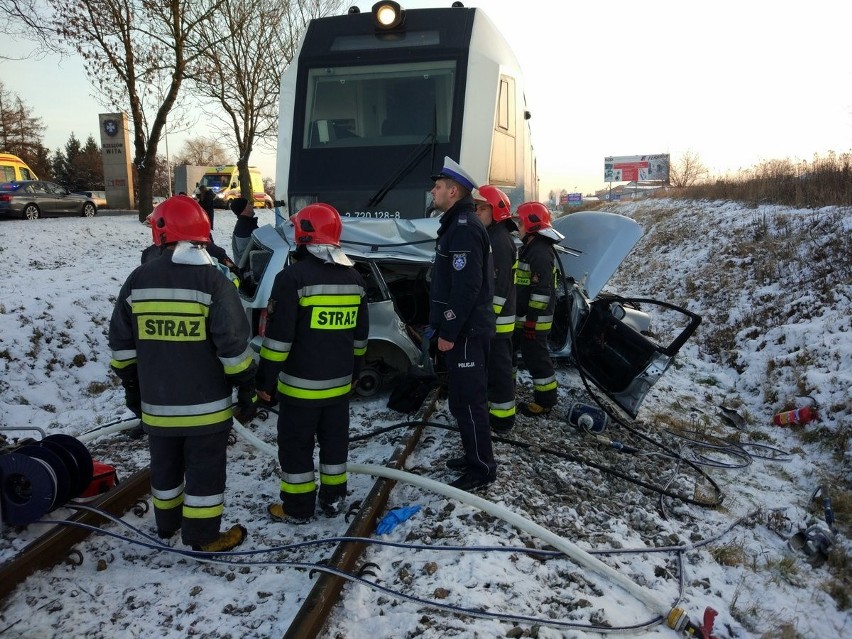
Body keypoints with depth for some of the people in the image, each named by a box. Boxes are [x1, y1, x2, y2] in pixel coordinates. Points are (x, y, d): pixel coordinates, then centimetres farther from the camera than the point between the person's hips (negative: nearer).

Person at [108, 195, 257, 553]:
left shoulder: (138, 280, 0)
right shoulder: (212, 281, -14)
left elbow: (121, 343, 6)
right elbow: (233, 345, -15)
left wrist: (132, 387, 18)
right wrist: (246, 390, -4)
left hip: (156, 403, 5)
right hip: (205, 403, -4)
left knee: (165, 466, 22)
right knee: (205, 470, 8)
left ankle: (167, 523, 39)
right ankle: (203, 536, 18)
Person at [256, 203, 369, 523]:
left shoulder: (293, 276, -16)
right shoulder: (354, 278, 5)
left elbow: (279, 336, -17)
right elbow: (360, 334, 13)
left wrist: (266, 378, -8)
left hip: (300, 383, -6)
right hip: (339, 382, 6)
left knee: (295, 445, 8)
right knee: (334, 440, 17)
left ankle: (298, 507, 18)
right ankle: (333, 499, 29)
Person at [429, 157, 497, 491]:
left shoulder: (464, 228, -17)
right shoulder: (458, 224, 17)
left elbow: (466, 287, -24)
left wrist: (448, 331, -21)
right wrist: (439, 324, 22)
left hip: (466, 332, -11)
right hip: (463, 329, 11)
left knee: (467, 400, -4)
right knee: (464, 397, 18)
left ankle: (482, 467, 7)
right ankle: (475, 456, 30)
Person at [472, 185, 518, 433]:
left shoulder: (499, 240, -18)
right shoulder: (491, 237, 16)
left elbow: (499, 287, -23)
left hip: (495, 320, -11)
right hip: (490, 318, 11)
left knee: (498, 368, -3)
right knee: (493, 366, 18)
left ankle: (502, 417, 6)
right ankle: (494, 408, 30)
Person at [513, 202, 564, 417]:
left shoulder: (540, 251, -19)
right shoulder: (531, 247, 14)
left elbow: (542, 290, -23)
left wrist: (531, 320, -22)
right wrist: (525, 318, 23)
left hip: (534, 319, -10)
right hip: (524, 317, 10)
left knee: (536, 358, -2)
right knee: (531, 356, 17)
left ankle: (546, 401, 8)